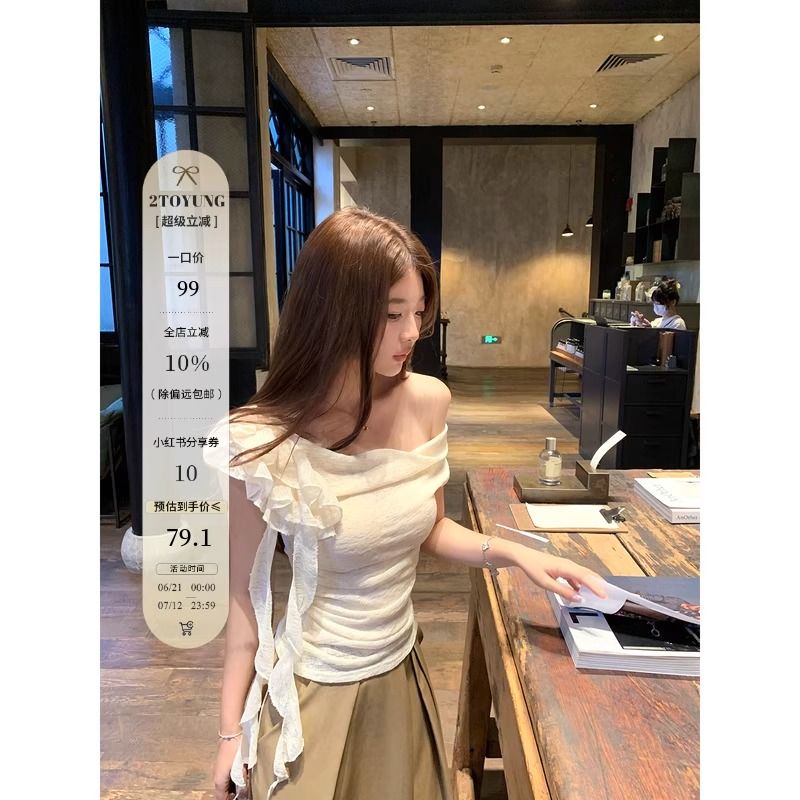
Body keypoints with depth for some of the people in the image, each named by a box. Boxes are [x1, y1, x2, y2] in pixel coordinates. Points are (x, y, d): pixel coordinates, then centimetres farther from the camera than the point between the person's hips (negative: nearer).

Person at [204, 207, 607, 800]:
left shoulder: (428, 402, -11)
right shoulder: (266, 444, -24)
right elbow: (246, 593, -11)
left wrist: (514, 552, -10)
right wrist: (231, 730, -4)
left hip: (402, 673, 4)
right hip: (315, 691, -4)